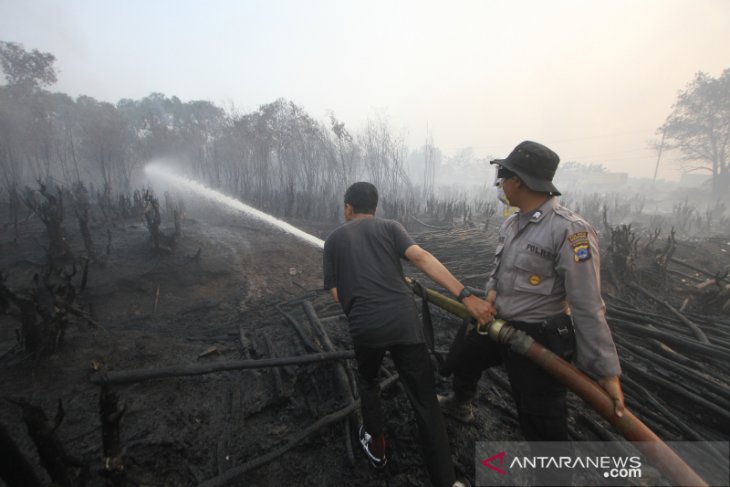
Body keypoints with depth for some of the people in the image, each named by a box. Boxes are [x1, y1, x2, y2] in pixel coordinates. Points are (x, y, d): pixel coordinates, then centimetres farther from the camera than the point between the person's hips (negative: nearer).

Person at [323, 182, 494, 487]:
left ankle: (376, 445, 44)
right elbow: (421, 258, -8)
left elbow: (336, 293, 8)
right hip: (404, 320, 0)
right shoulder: (390, 226, 11)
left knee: (368, 381, 31)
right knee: (425, 400, 11)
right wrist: (465, 295, -15)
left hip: (364, 326, 1)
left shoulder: (333, 239, 15)